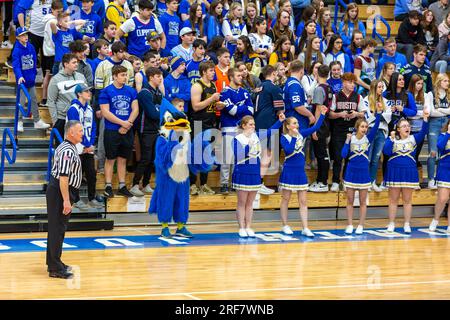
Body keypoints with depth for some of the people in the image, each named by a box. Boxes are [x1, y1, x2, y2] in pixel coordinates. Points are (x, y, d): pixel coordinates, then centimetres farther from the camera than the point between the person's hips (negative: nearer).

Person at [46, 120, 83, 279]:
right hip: (60, 192, -11)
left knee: (56, 228, 17)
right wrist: (66, 200, -26)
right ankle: (55, 269, -5)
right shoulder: (67, 151, -19)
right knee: (57, 229, -7)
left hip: (56, 190, 11)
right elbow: (63, 177, -24)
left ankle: (53, 263, 27)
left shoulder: (66, 148, 15)